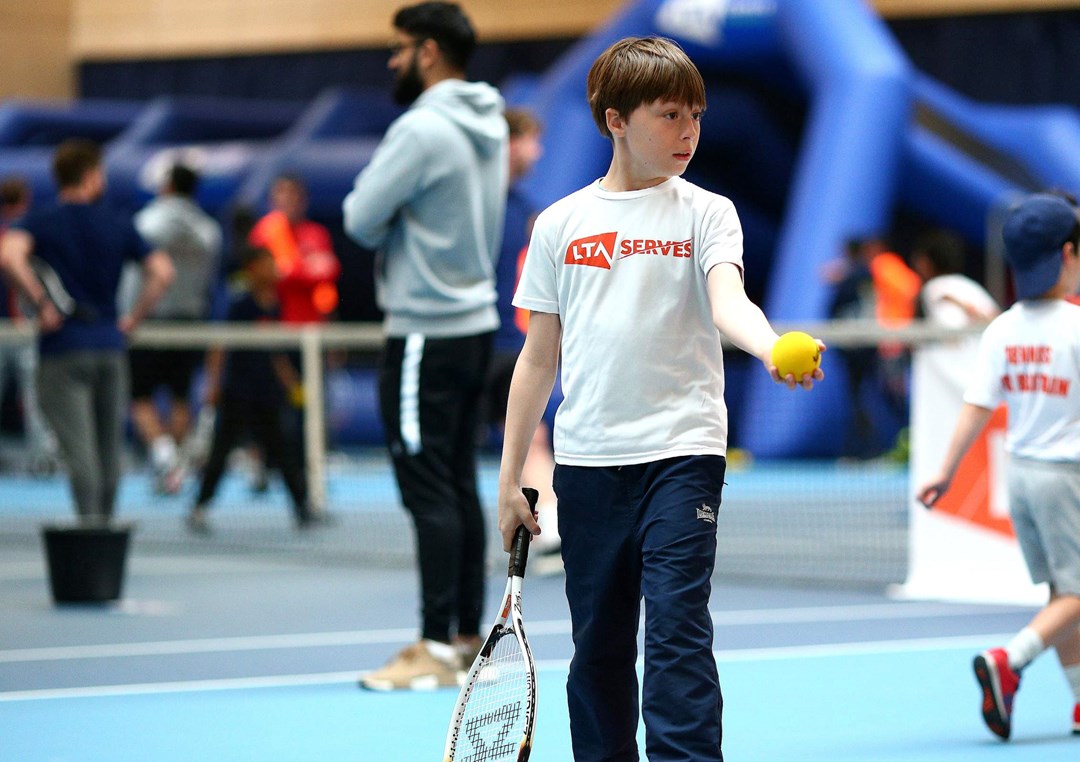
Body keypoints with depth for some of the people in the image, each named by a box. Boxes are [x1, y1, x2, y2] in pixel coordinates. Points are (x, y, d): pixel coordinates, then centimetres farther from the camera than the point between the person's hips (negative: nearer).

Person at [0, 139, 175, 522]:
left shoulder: (40, 222, 0)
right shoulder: (120, 225, 7)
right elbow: (162, 272, -1)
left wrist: (41, 303, -13)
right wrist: (133, 319, 6)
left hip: (62, 350, -2)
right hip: (110, 346, 2)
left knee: (80, 454, -8)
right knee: (109, 454, 12)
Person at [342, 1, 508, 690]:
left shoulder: (422, 129, -17)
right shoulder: (489, 128, 11)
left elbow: (362, 221, -15)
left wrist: (366, 202, 4)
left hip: (427, 335, -9)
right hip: (476, 319, 9)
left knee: (430, 491, -7)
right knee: (460, 487, 12)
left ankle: (438, 649, -6)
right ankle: (468, 636, 16)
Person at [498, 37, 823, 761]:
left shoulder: (706, 213, 4)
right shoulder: (560, 224, 9)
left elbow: (728, 302, -15)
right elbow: (539, 359, 14)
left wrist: (773, 347, -38)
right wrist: (510, 479, 12)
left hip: (682, 450, -2)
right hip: (587, 459, 3)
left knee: (678, 630, -11)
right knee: (598, 643, 7)